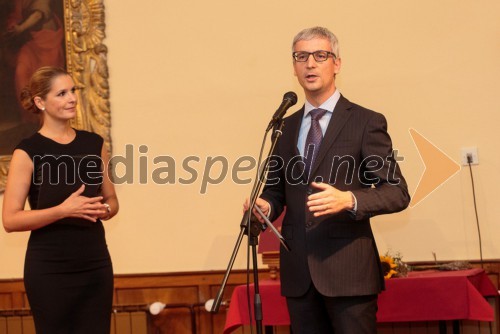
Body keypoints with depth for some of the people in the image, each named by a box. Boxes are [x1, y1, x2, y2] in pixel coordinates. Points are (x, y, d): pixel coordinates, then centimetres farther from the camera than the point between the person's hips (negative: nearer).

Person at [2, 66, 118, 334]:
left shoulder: (94, 143, 7)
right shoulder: (28, 152, -7)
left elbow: (111, 199, 18)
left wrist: (104, 210, -5)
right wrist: (63, 210, -21)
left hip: (96, 263, 4)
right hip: (49, 270, -4)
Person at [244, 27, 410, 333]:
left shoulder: (367, 122, 0)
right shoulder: (286, 127, 15)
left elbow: (397, 192, -5)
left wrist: (348, 200, -22)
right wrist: (266, 207, -2)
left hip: (348, 270, -5)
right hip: (298, 272, 5)